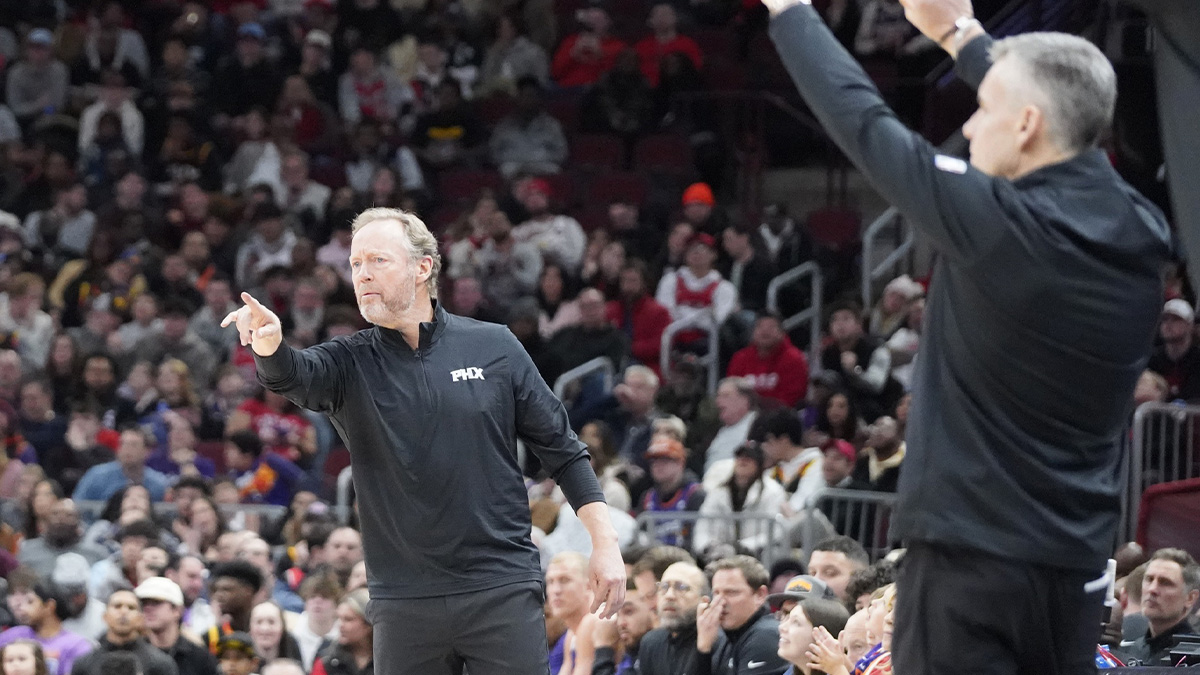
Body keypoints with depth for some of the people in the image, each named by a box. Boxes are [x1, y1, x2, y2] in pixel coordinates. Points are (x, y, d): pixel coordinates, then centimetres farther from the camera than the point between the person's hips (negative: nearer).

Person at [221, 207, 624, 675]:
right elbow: (294, 376, -18)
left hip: (503, 590, -1)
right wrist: (268, 345, -41)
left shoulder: (494, 347, 4)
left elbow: (561, 450, 8)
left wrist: (605, 542, 2)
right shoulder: (351, 363, 5)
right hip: (405, 601, 1)